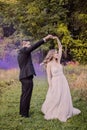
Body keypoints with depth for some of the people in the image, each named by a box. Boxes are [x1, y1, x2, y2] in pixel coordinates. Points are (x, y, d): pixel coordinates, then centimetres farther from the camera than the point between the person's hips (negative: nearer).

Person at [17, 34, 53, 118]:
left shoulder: (20, 53, 18)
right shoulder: (23, 50, -11)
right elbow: (34, 46, -23)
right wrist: (44, 39, -24)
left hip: (24, 76, 10)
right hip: (27, 76, -10)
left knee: (24, 95, 18)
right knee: (27, 95, -3)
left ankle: (22, 111, 26)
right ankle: (24, 113, 4)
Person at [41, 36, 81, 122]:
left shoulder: (58, 60, 5)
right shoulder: (49, 64, -9)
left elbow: (60, 48, 6)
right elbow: (49, 77, -9)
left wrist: (57, 39, -4)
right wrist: (51, 88, -13)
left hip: (63, 82, 5)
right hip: (55, 83, -5)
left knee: (64, 98, 11)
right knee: (54, 99, 4)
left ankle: (62, 113, 28)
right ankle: (50, 112, 25)